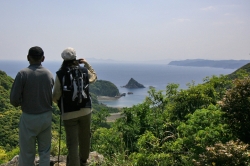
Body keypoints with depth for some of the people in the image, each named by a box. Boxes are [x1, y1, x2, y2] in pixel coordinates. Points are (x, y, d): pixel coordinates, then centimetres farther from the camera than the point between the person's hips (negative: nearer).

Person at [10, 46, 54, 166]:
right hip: (46, 117, 3)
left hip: (29, 118, -3)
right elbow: (52, 97, 0)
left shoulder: (23, 74, -14)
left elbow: (14, 99, -13)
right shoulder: (49, 74, -3)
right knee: (45, 151, 16)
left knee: (27, 153, 10)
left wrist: (22, 103, 7)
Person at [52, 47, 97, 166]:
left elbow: (55, 96, -7)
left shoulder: (60, 74, -8)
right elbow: (94, 77, 24)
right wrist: (87, 64, 23)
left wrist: (59, 103, 14)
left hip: (69, 113, -3)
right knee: (85, 137, 22)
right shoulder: (84, 71, 1)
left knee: (72, 143, 0)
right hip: (85, 110, 4)